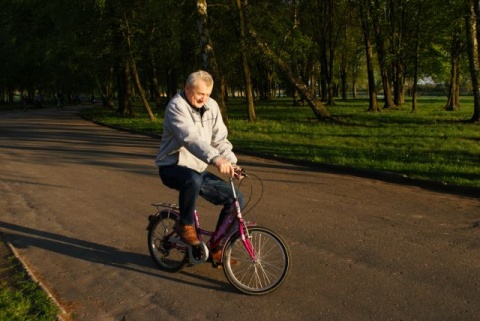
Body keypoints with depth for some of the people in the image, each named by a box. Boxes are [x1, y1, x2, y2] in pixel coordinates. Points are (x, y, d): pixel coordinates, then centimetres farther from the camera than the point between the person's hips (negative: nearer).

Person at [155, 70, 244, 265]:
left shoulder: (211, 106, 3)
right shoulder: (177, 106, -18)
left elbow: (220, 138, 1)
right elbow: (190, 138, -35)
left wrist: (232, 162, -18)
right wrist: (215, 158, -50)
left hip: (199, 169, 7)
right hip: (173, 167, -7)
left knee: (235, 198, -4)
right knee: (193, 180, -41)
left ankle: (216, 250, 10)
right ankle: (185, 225, -13)